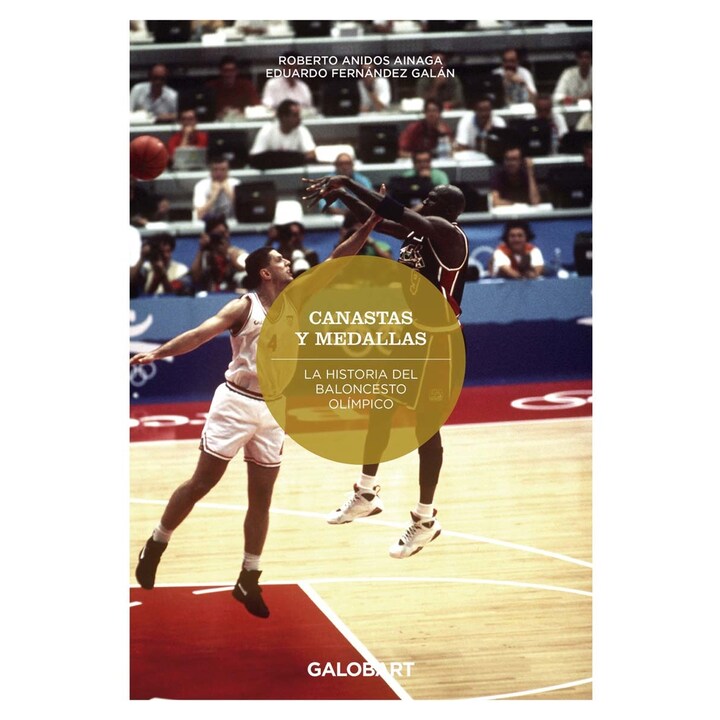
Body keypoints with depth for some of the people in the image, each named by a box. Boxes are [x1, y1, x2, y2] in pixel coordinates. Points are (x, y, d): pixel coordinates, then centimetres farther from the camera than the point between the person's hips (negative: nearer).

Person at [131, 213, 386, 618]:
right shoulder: (244, 307, -9)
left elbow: (335, 264, 2)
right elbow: (201, 333, -19)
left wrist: (370, 226, -5)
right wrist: (157, 353, -31)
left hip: (273, 410, 5)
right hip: (236, 403, -5)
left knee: (262, 497, 7)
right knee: (201, 484, 1)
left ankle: (249, 580, 15)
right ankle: (155, 546, 18)